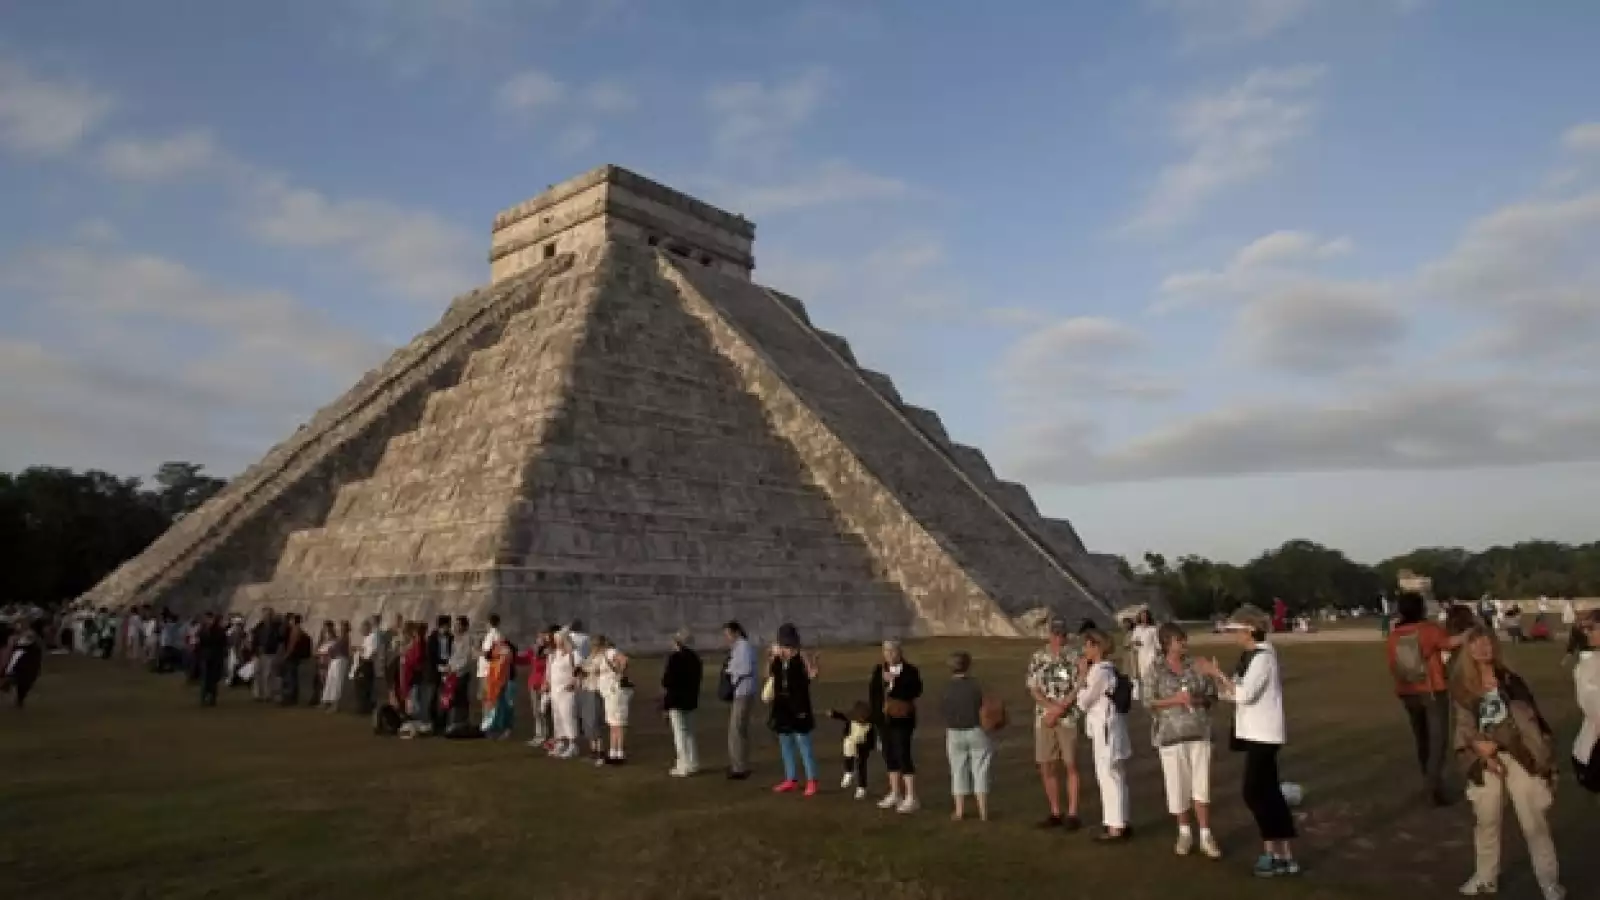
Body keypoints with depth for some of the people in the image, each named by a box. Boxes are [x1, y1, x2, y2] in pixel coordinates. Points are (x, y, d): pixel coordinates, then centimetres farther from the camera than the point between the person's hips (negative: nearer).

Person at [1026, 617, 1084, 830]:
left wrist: (1058, 711, -14)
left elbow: (1077, 690, -9)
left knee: (1071, 766, 1)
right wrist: (1052, 706, -12)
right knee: (1046, 768, 7)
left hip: (1069, 719, -3)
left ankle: (1072, 814, 10)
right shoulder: (1038, 657, 6)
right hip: (1043, 720, 4)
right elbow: (1033, 688, 2)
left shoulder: (1075, 657, -4)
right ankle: (1055, 813, 19)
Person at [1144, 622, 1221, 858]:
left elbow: (1212, 695, 6)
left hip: (1199, 732, 2)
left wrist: (1199, 700, -15)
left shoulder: (1196, 665, 2)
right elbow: (1149, 702, -8)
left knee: (1201, 785, 1)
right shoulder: (1155, 670, -5)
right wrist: (1176, 700, -19)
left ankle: (1206, 836, 11)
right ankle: (1184, 832, 25)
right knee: (1178, 785, 7)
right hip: (1171, 734, -1)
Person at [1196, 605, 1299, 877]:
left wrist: (1217, 673, -20)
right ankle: (1285, 855, 21)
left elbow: (1244, 694, -25)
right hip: (1256, 733, 10)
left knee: (1254, 793, -7)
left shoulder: (1263, 657, -17)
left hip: (1263, 735, -10)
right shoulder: (1249, 657, 11)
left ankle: (1274, 852, 3)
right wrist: (1215, 675, -4)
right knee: (1268, 794, 13)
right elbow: (1231, 693, 12)